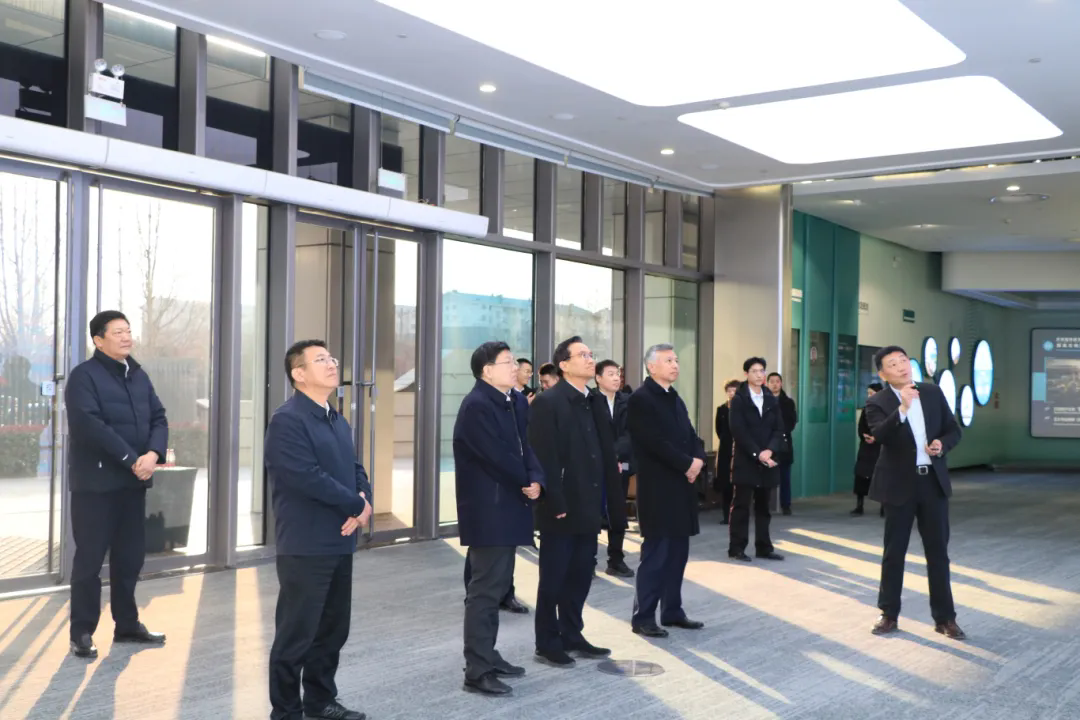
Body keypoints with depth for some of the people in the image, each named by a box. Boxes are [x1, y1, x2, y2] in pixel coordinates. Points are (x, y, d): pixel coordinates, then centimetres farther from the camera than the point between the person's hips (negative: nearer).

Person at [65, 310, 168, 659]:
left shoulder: (139, 376, 14)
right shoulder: (84, 376, -8)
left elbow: (159, 418, 8)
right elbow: (89, 425, -19)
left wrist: (153, 453, -11)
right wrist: (131, 458, -19)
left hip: (133, 481, 6)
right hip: (96, 481, -6)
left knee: (131, 555, 12)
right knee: (90, 557, 0)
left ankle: (127, 624, 24)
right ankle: (82, 633, 9)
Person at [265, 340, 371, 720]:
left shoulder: (338, 422, 15)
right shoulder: (287, 420, -14)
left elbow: (355, 469, 16)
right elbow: (307, 477, -22)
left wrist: (363, 505, -6)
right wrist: (355, 504, -12)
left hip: (339, 543, 9)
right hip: (305, 546, -9)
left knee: (333, 628, 16)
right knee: (296, 633, 1)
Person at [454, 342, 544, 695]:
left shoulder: (517, 401, 11)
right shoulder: (476, 406, -18)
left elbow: (527, 446, 7)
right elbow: (497, 457, -21)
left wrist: (535, 480, -12)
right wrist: (526, 481, -6)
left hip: (509, 505, 9)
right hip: (487, 510, -9)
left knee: (498, 586, 16)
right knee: (485, 589, -6)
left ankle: (488, 657, 27)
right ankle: (478, 671, 0)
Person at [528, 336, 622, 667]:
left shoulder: (595, 403, 12)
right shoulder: (548, 402, -12)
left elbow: (606, 453, 11)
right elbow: (544, 458, -17)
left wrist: (610, 500, 6)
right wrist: (556, 503, -20)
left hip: (588, 507, 7)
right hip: (561, 508, -7)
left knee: (581, 575, 14)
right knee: (553, 577, 3)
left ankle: (571, 635, 27)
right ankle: (547, 643, 14)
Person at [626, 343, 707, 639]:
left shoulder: (675, 399, 18)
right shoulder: (641, 398, -10)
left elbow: (690, 435, 14)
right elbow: (655, 442, -19)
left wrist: (698, 459, -6)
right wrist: (686, 464, -15)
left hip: (681, 485, 8)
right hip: (657, 487, -8)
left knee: (678, 552, 11)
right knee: (655, 553, -5)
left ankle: (672, 611, 20)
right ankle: (643, 617, 2)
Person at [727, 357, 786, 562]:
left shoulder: (772, 400, 12)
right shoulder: (739, 400, -3)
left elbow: (779, 429, 6)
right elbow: (738, 431, -11)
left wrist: (770, 450, -11)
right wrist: (757, 454, -16)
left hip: (768, 460, 5)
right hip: (746, 461, -4)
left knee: (763, 507, 9)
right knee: (741, 506, -1)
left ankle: (764, 547, 15)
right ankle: (737, 548, 4)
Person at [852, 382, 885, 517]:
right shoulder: (866, 409, 12)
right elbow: (861, 428, 8)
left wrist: (875, 438, -20)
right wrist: (865, 436, -13)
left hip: (880, 447, -4)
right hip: (866, 447, 4)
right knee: (861, 475, -2)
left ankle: (884, 507, 7)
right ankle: (859, 506, 4)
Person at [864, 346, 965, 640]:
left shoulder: (933, 392, 4)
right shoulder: (877, 403, -8)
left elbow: (953, 430, 8)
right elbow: (880, 435, -26)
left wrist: (942, 444, -12)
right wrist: (902, 408, -37)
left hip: (933, 482, 3)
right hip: (900, 485, -3)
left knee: (938, 552, 8)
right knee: (894, 552, 6)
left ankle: (944, 617, 16)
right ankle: (889, 614, 17)